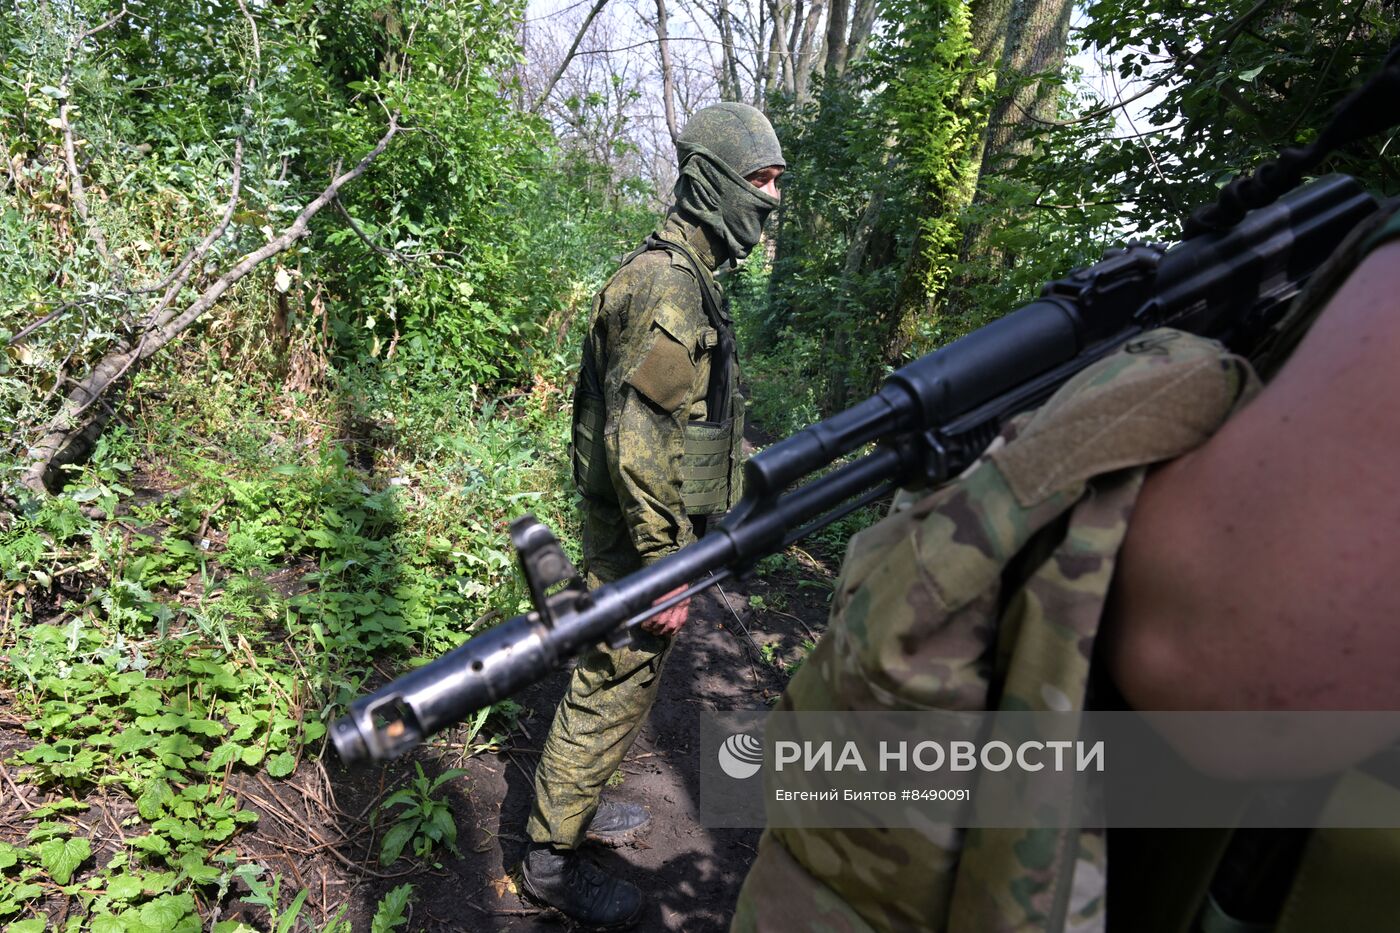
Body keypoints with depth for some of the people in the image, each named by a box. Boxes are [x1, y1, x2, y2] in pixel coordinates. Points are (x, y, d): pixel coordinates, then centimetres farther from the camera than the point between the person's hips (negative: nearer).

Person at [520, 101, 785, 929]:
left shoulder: (685, 276, 13)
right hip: (640, 544, -10)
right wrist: (664, 565, -23)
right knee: (612, 691, 4)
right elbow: (639, 441, -26)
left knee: (621, 683, 23)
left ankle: (577, 804, 42)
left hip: (652, 533, 10)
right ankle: (553, 858, 23)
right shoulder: (668, 284, -21)